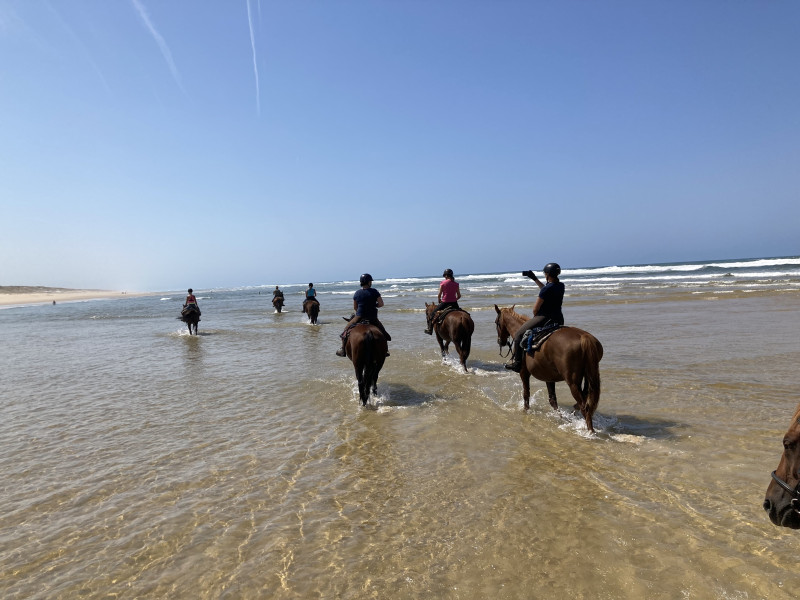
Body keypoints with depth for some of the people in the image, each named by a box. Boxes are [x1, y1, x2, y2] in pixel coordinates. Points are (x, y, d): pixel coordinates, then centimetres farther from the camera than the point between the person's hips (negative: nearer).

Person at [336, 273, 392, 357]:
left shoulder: (357, 293, -2)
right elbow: (381, 304, -8)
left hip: (359, 317, 0)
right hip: (373, 318, 0)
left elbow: (355, 308, 5)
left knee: (346, 328, 16)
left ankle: (343, 350, 11)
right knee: (381, 329, 23)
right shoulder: (374, 291, -6)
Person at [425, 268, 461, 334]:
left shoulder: (443, 283, -7)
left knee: (433, 313, 16)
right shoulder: (456, 284, 2)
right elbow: (459, 296, 4)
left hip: (444, 303, -3)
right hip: (454, 304, 3)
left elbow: (439, 295, -5)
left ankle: (430, 329, 13)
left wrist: (439, 301, 14)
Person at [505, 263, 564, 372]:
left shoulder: (547, 289, -19)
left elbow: (535, 309, -14)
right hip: (559, 320, 8)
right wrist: (534, 279, 26)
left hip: (544, 318, -8)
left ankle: (517, 363, -1)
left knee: (519, 334, 0)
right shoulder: (561, 286, 4)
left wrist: (535, 317, 7)